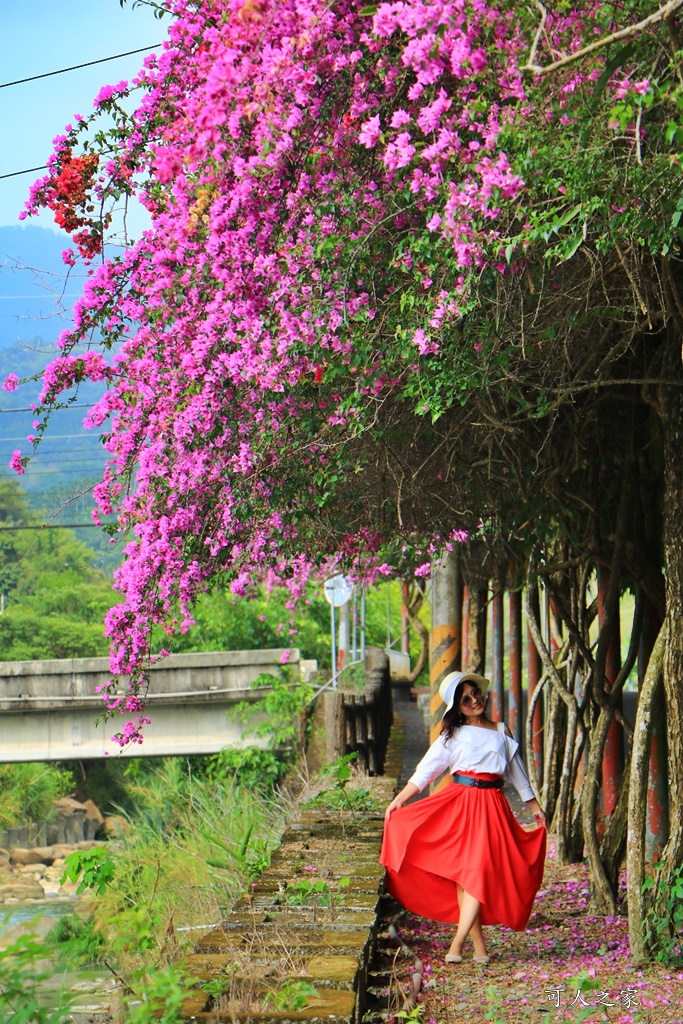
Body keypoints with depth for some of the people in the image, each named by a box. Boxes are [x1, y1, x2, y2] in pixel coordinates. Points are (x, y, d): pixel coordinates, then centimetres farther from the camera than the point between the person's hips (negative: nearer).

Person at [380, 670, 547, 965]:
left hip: (492, 807, 0)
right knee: (461, 872, -5)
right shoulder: (453, 735, 9)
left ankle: (457, 944, -14)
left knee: (481, 871, -12)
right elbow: (424, 771, 6)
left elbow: (517, 770, 21)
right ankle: (479, 946, 1)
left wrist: (534, 806, 22)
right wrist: (397, 801, -1)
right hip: (459, 804, 0)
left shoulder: (501, 731, 14)